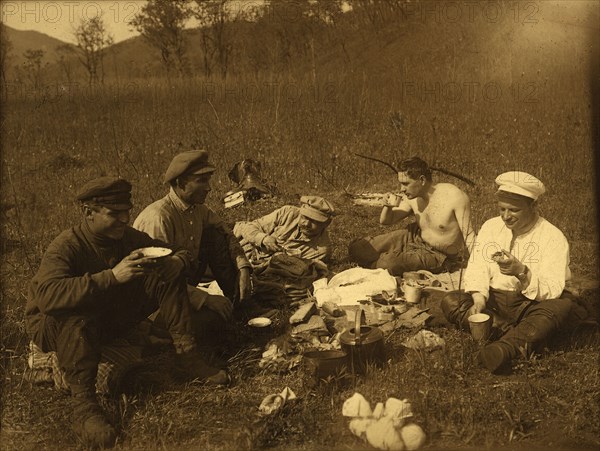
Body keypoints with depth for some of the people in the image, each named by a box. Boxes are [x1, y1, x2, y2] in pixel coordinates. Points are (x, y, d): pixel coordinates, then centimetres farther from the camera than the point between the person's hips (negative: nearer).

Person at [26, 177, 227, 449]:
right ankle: (83, 408, -38)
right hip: (54, 326, -6)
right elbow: (47, 296, -45)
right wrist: (111, 277, -50)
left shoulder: (128, 237, -7)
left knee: (167, 278, -9)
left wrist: (177, 261, -24)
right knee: (78, 316, -43)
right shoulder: (64, 248, -26)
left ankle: (187, 355, -9)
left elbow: (177, 251, 3)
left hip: (111, 318, 6)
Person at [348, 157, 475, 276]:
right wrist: (388, 206, -17)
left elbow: (469, 236, -17)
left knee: (388, 263, -30)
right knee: (356, 249, -5)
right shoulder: (413, 198, -6)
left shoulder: (455, 196, -23)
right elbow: (385, 221, 7)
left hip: (439, 256, -6)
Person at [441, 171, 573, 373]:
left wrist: (522, 272, -34)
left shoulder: (553, 238, -8)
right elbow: (477, 269, -4)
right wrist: (479, 300, -24)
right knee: (450, 302, -21)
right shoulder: (490, 227, 5)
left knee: (562, 306, -35)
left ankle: (505, 348, -53)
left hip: (530, 305, -3)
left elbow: (552, 291, -16)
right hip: (493, 302, 3)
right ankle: (523, 339, -28)